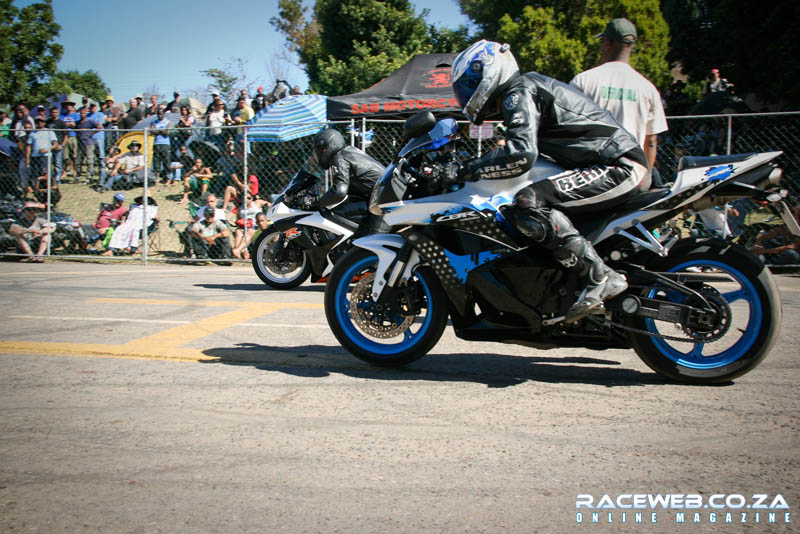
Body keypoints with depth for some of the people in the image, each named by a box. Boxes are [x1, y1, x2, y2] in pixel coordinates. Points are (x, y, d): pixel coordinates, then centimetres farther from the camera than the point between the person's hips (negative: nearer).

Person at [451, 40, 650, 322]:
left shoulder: (519, 93, -9)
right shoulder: (530, 85, 21)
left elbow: (522, 154, -25)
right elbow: (530, 147, 32)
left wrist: (470, 169, -13)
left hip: (620, 167, -11)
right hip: (623, 165, 11)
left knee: (528, 203, -24)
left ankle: (601, 277, -22)